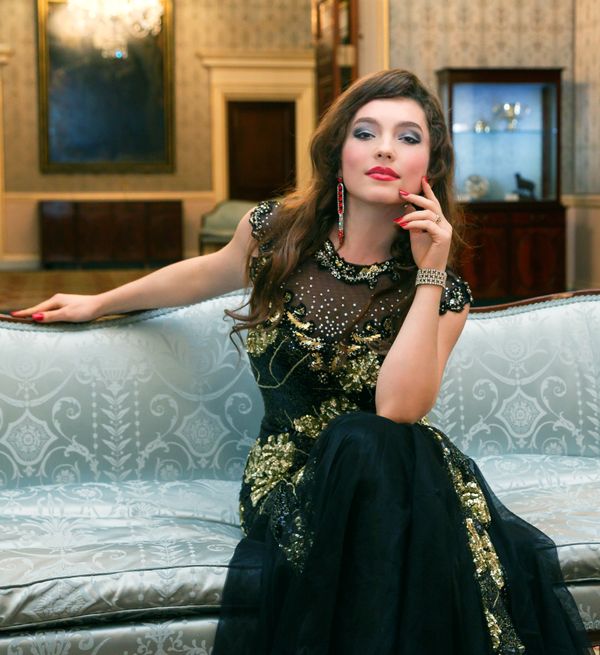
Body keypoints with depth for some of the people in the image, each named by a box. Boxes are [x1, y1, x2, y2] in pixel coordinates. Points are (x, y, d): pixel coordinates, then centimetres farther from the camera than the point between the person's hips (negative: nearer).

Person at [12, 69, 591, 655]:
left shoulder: (444, 293, -6)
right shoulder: (277, 233, -2)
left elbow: (398, 408, -22)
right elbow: (204, 276, 20)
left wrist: (429, 276, -22)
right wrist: (98, 303, 31)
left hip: (393, 474, 0)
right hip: (290, 470, 0)